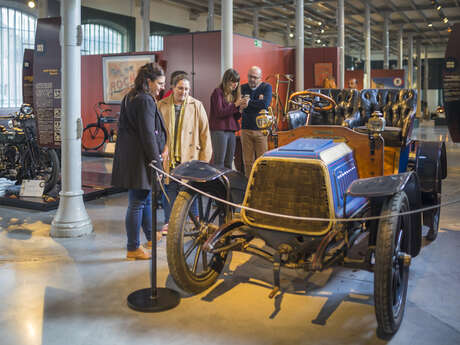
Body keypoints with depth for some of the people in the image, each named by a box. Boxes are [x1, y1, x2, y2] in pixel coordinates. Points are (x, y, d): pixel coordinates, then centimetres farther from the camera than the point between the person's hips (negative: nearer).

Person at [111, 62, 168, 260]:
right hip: (140, 159, -11)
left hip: (128, 156, 11)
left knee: (145, 198, 22)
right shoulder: (145, 101, -16)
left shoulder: (130, 98, 15)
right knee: (137, 203, -3)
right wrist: (156, 161, -15)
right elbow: (148, 134, -20)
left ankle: (150, 236, 38)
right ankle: (133, 249, 6)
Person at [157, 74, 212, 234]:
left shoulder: (196, 106, 4)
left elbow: (205, 132, 4)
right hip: (167, 158, 1)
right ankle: (168, 222, 19)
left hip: (190, 157, -1)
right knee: (169, 190, 6)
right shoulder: (161, 106, 6)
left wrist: (204, 158, -2)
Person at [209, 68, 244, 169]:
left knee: (229, 162, 6)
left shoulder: (233, 93, 15)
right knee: (219, 161, -10)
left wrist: (241, 109, -3)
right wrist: (235, 105, -15)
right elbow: (219, 112, -13)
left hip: (231, 130, 7)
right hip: (219, 130, -7)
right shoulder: (218, 92, -4)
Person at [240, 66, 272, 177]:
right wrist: (257, 102, -13)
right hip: (245, 129, 3)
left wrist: (249, 102, -6)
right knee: (248, 161, 4)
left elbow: (265, 104, -13)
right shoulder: (243, 88, 12)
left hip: (261, 129, -2)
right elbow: (240, 105, -2)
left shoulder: (267, 87, 3)